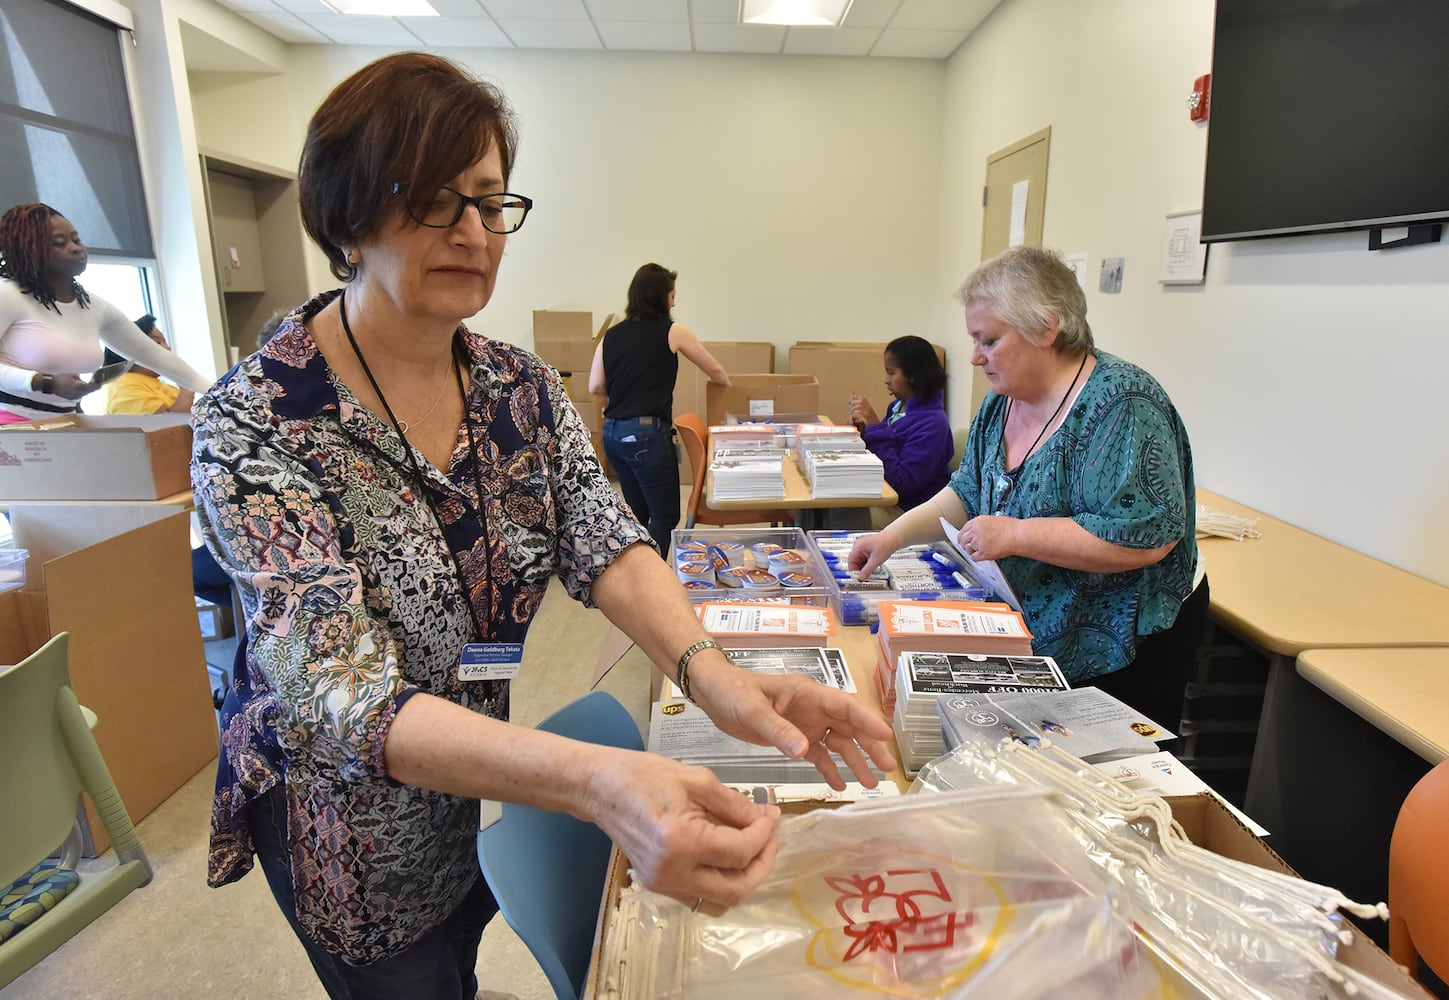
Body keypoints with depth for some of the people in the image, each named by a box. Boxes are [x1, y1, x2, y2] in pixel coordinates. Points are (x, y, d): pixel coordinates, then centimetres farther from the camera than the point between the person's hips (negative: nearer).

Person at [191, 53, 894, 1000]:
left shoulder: (526, 388, -8)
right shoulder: (255, 422, -26)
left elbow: (608, 545, -18)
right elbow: (338, 695, -36)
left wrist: (712, 674, -39)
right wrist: (598, 781, -51)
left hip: (502, 794, 5)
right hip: (358, 829, -4)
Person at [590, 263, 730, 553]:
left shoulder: (611, 336, 11)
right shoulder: (672, 332, -1)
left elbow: (595, 386, 8)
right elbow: (716, 373, 7)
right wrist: (727, 389, 27)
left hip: (611, 433, 7)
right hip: (647, 433, -6)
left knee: (637, 513, 18)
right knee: (665, 516, 1)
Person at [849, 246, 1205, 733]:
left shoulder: (1120, 405, -23)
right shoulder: (1002, 401, 2)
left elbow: (1144, 536, -30)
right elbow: (968, 493, 10)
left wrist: (1012, 535, -28)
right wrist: (893, 536, -2)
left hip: (1116, 652, -7)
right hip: (1037, 638, 7)